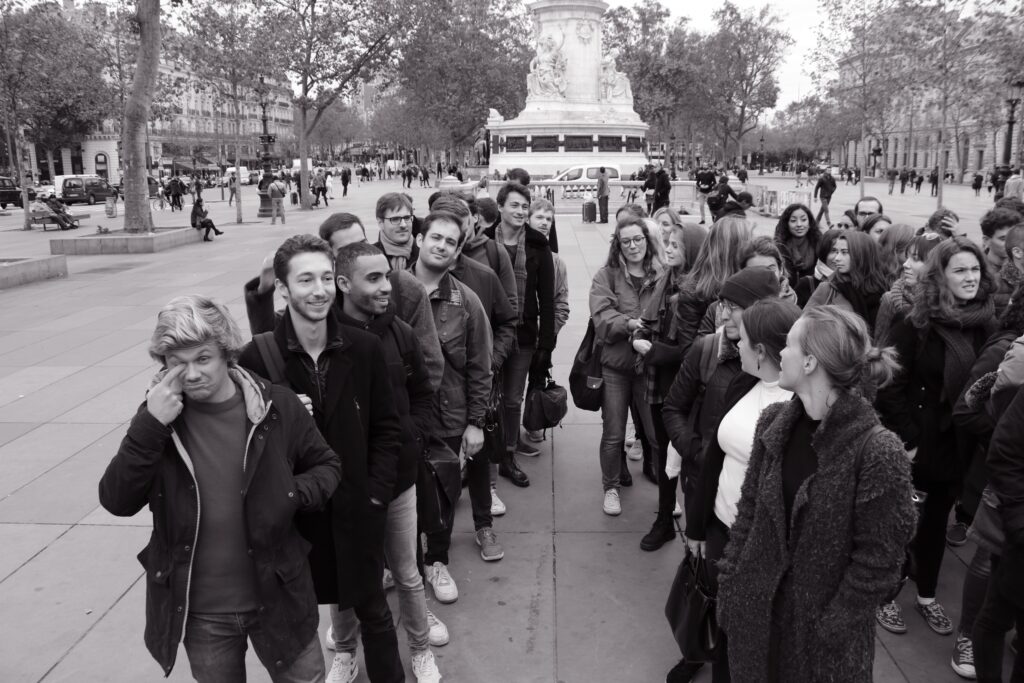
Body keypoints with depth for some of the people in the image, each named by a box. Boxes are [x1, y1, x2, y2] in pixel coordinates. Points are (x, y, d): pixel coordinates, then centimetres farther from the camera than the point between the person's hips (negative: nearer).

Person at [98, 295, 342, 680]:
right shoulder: (159, 416, -7)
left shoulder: (277, 405, -12)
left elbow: (326, 465, 2)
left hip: (277, 598, -1)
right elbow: (117, 502, -14)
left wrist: (293, 494, -18)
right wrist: (149, 426, -25)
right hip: (199, 612, 1)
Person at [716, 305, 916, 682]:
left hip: (821, 623, -5)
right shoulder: (774, 422, -4)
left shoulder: (878, 451, -22)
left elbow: (877, 560, -16)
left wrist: (833, 628, -13)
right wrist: (730, 583, 1)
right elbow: (748, 508, 3)